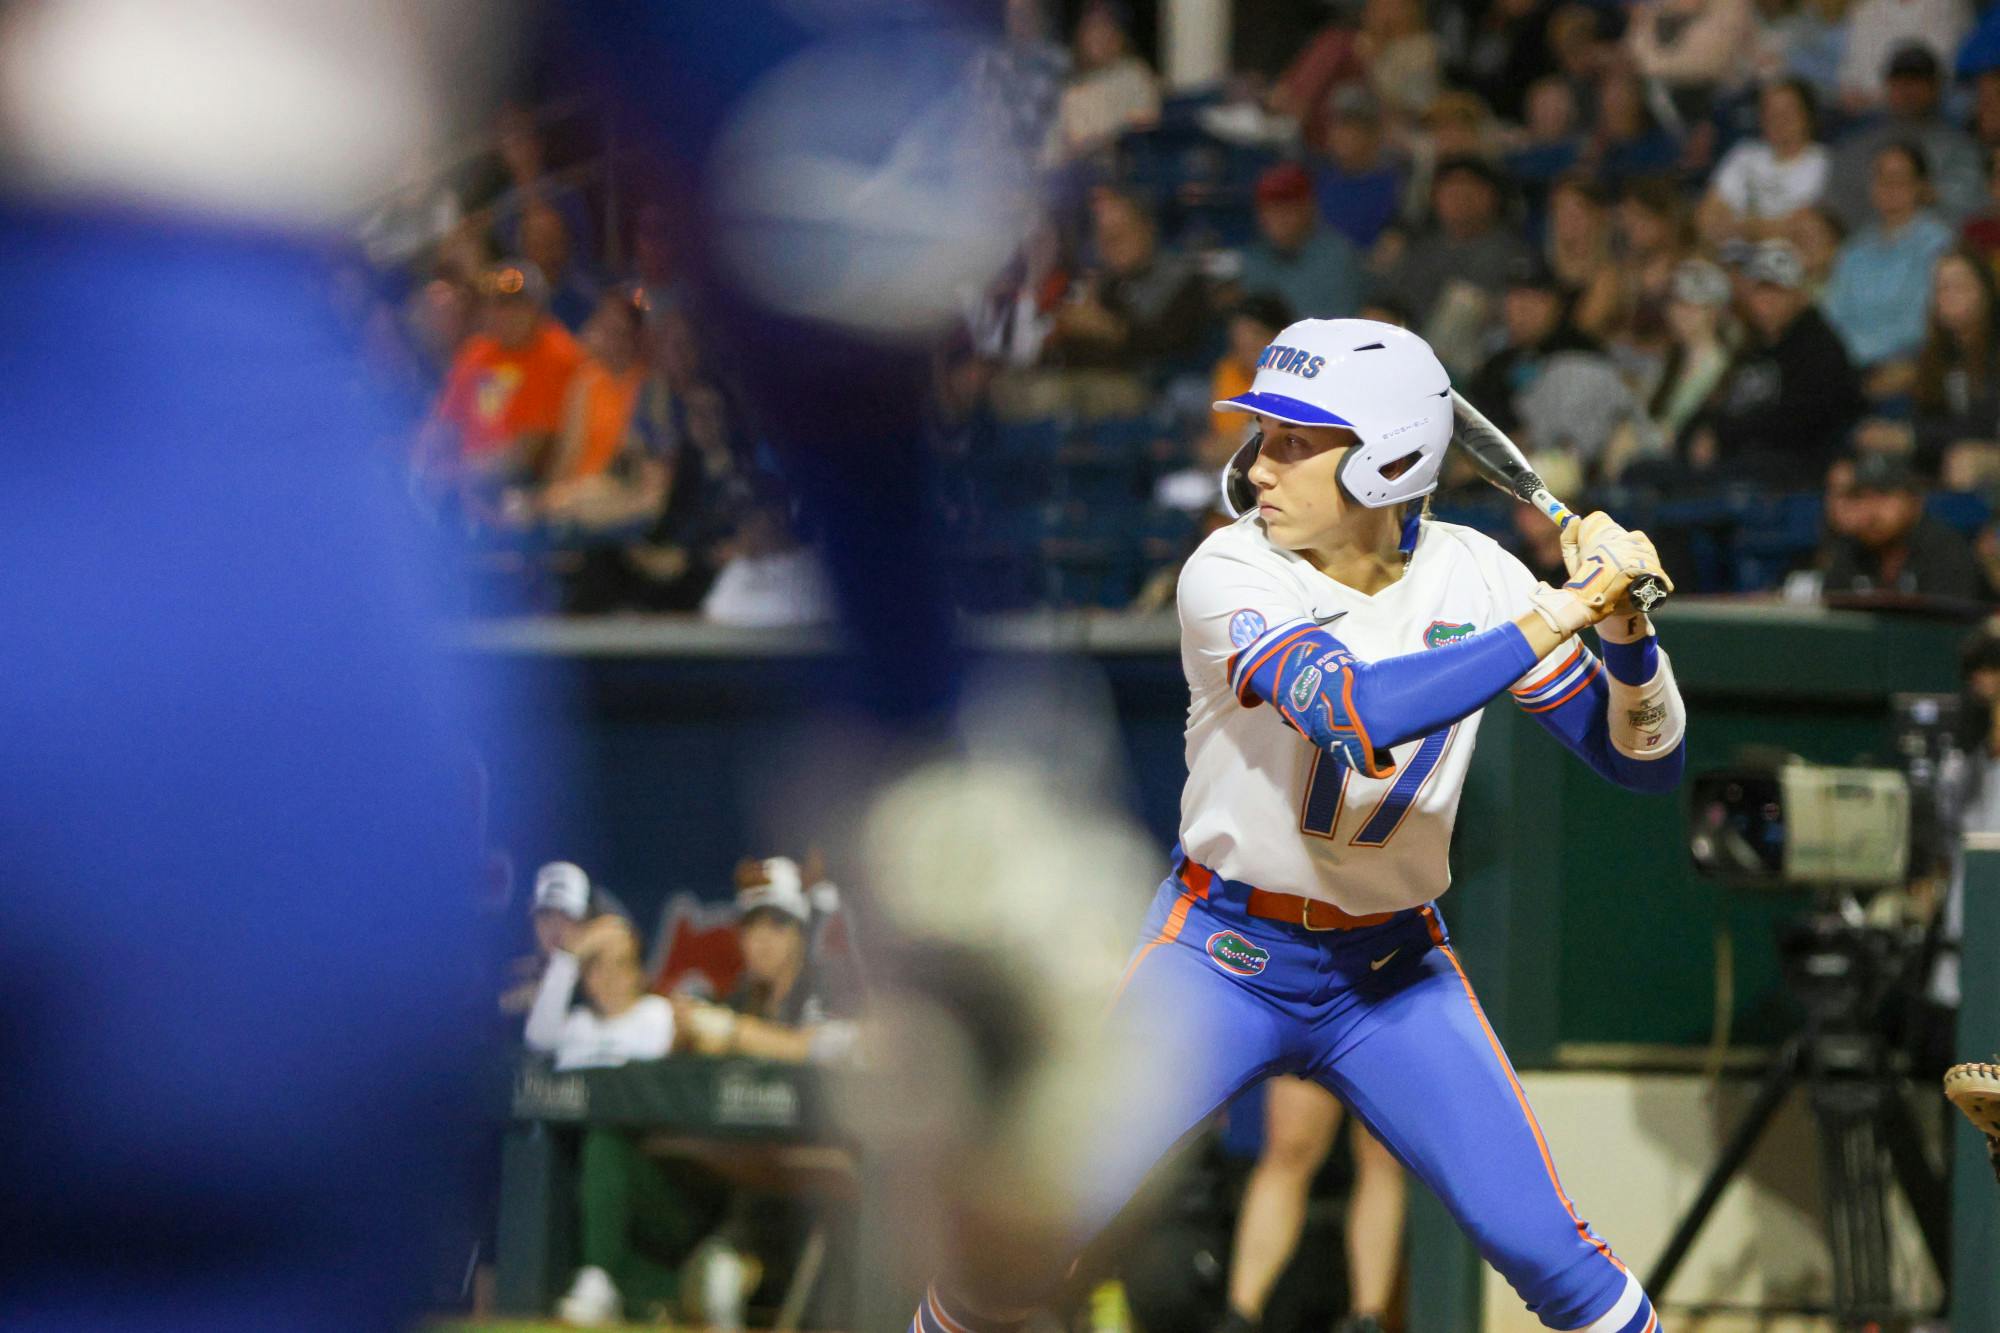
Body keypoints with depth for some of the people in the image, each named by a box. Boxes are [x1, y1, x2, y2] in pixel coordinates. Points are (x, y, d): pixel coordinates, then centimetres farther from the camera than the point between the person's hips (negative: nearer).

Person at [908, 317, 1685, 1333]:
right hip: (1222, 958, -2)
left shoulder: (1470, 576, -6)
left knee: (1539, 1245, -9)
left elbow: (1643, 762, -5)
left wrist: (1623, 624, -24)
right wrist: (1554, 618, -34)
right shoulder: (1232, 576, -17)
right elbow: (1357, 714, -35)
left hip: (1395, 972, 2)